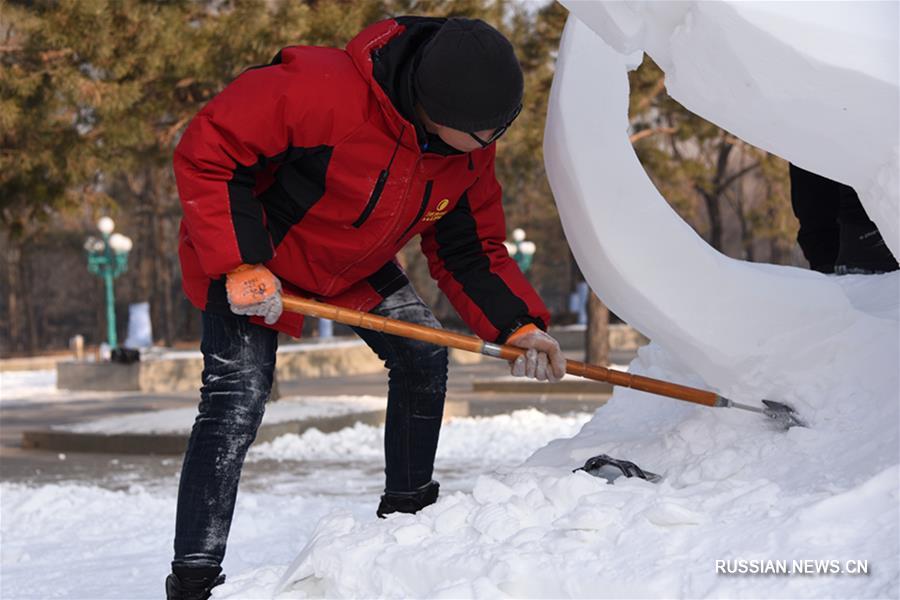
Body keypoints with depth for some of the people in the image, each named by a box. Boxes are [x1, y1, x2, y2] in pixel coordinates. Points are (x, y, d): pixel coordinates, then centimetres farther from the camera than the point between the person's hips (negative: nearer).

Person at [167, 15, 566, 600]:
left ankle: (407, 511, 19)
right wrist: (241, 264, -35)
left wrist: (519, 325, -18)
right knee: (239, 398, -18)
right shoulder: (321, 90, -40)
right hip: (246, 250, -7)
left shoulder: (472, 152, -16)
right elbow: (206, 152, -32)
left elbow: (471, 250, -2)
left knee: (424, 357, -1)